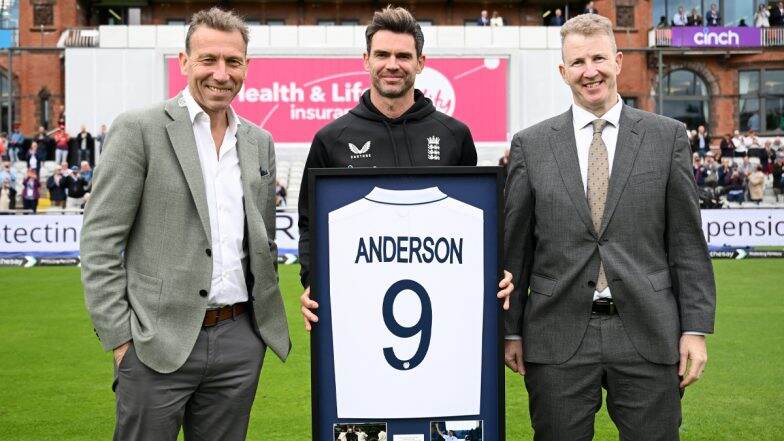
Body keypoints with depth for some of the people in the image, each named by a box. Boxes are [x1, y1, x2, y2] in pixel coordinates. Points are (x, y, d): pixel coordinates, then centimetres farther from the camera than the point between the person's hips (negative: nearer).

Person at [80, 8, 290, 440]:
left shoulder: (259, 141, 12)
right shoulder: (138, 129, -5)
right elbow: (99, 242, -7)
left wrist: (266, 322, 13)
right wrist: (119, 337, -11)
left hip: (240, 340, 5)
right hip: (158, 341, -4)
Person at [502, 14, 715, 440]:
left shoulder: (668, 136, 5)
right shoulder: (530, 145, 5)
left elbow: (687, 241, 4)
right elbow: (515, 246, 6)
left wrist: (695, 328, 0)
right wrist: (511, 330, 4)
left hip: (647, 336, 0)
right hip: (558, 337, 0)